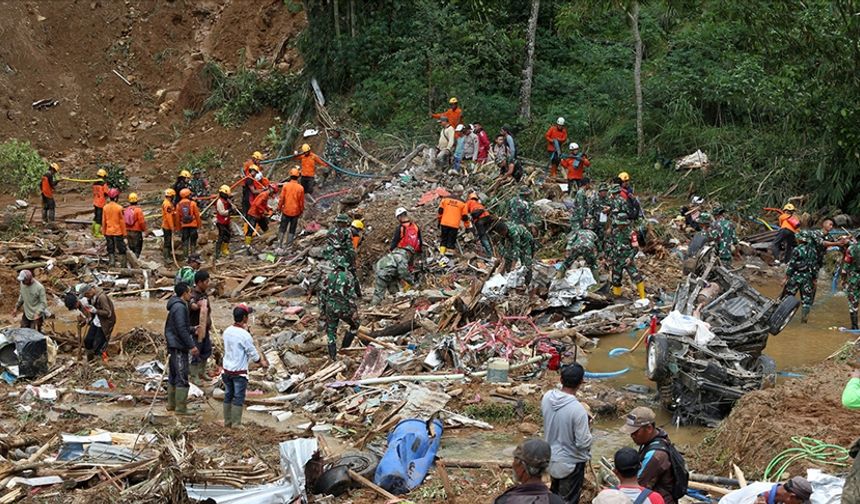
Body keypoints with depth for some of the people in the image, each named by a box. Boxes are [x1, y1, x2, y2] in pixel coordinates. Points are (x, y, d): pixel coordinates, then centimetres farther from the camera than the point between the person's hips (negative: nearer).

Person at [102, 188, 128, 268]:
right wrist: (124, 233, -2)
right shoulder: (119, 208, -14)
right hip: (118, 232, -3)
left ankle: (111, 264, 9)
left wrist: (104, 232, 15)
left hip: (108, 232, 3)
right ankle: (123, 265, 8)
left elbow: (103, 221, 4)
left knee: (110, 250, 10)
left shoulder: (105, 207, -2)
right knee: (121, 250, 6)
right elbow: (122, 221, -10)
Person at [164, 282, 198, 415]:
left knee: (173, 376, 16)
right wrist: (191, 346, -20)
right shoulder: (180, 307, -17)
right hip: (179, 347, -11)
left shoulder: (176, 306, 14)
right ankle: (181, 408, -7)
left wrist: (192, 330, 24)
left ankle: (171, 404, 24)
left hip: (173, 346, 11)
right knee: (182, 377, -8)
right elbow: (181, 329, -22)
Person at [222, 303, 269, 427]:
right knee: (238, 398, 2)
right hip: (239, 371, -6)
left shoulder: (227, 331, 0)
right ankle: (236, 424, 5)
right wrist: (262, 362, 7)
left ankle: (227, 421, 22)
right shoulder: (244, 335, -20)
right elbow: (252, 353, -11)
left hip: (227, 369, 6)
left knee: (228, 396, 16)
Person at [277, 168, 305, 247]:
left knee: (282, 228, 11)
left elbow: (281, 198, -5)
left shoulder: (285, 186, -9)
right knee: (292, 230, 10)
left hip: (286, 211, 0)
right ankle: (288, 245, 12)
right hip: (295, 212, 0)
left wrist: (279, 208, 7)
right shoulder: (300, 188, -9)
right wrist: (301, 211, 11)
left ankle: (279, 244, 10)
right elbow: (301, 201, -3)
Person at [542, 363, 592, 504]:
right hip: (571, 462, -6)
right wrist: (588, 428, -4)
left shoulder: (547, 397, -12)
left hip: (552, 457, 6)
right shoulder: (577, 409, -31)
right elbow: (583, 443, -24)